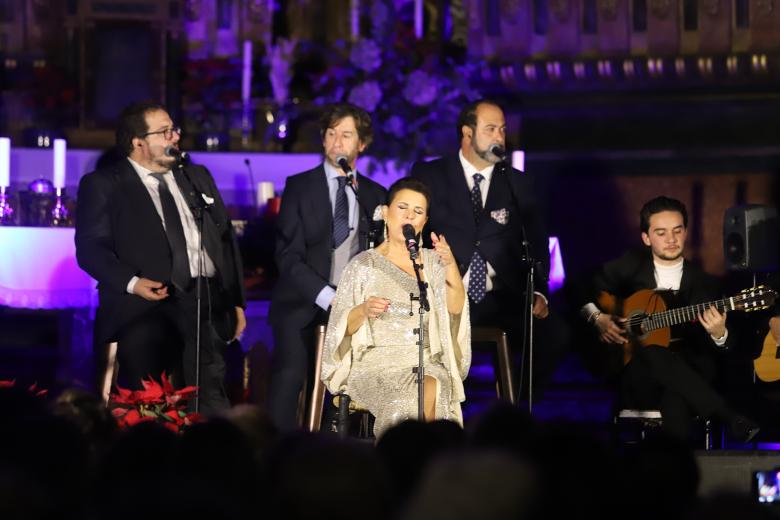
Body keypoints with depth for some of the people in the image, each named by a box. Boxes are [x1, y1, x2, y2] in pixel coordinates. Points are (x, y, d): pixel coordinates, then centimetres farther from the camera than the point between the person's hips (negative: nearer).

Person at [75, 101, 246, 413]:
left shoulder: (197, 178, 21)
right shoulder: (103, 185, 3)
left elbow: (226, 239, 21)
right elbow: (91, 246, -5)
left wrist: (236, 301, 15)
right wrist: (131, 282, -20)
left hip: (208, 305, 5)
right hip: (147, 309, -5)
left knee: (213, 406, 0)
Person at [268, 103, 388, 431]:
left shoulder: (375, 195, 13)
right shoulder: (299, 187, 5)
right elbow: (289, 255, -3)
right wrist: (327, 297, -13)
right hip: (303, 305, -2)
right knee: (289, 374, -23)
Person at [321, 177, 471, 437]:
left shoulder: (432, 262, 14)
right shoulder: (363, 265, 9)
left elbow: (455, 308, -3)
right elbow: (341, 328, 5)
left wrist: (450, 265, -20)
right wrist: (363, 311, -17)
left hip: (426, 365, 2)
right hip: (375, 364, -2)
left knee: (431, 391, -34)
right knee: (402, 406, -34)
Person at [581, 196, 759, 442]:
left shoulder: (703, 283, 9)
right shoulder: (630, 267, 10)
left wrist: (719, 335, -21)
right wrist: (597, 318, -3)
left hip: (686, 376, -2)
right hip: (637, 376, 2)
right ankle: (730, 419, -36)